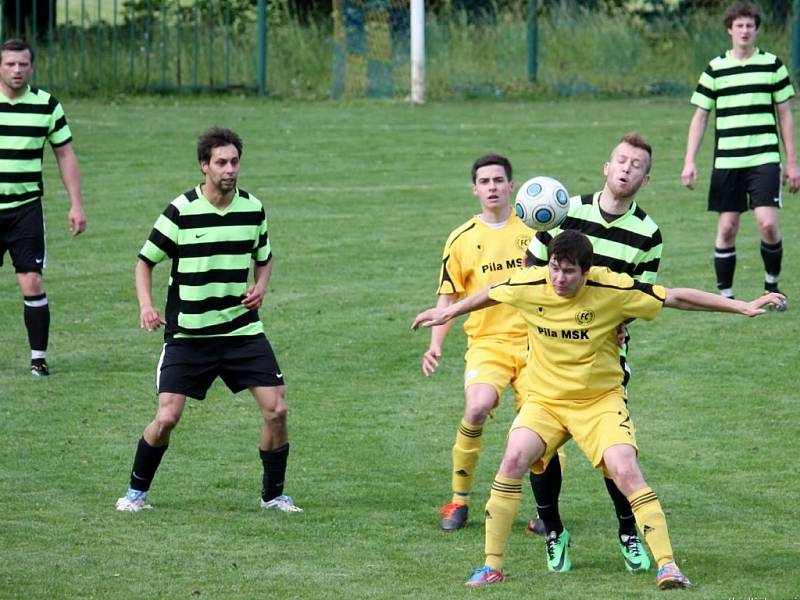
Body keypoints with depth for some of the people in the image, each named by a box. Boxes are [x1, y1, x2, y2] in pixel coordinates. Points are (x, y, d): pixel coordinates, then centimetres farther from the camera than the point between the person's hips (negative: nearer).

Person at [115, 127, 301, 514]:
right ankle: (137, 492, 13)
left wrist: (260, 287, -2)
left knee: (276, 409, -6)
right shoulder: (181, 211, -10)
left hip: (242, 329, 3)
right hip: (187, 334, -3)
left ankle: (273, 494, 13)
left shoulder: (253, 208, 2)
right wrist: (146, 306, -14)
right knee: (166, 417, -10)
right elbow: (145, 261, 1)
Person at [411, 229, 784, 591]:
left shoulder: (612, 289, -17)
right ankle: (492, 566, -10)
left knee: (626, 471, -22)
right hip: (544, 401, 2)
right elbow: (490, 294, 13)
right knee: (514, 459, -21)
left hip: (600, 401, -2)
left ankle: (666, 565, -14)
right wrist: (449, 312, 28)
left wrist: (743, 307, -11)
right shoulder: (529, 286, -11)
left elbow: (675, 298, -10)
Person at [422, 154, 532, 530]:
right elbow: (448, 297, 8)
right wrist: (435, 345, -3)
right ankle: (459, 500, -10)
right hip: (487, 342, -1)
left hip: (532, 341, 1)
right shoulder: (462, 240, 5)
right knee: (477, 407, -26)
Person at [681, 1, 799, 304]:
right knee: (727, 228, 1)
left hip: (764, 160, -1)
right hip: (726, 162, 1)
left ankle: (772, 284, 8)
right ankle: (725, 296, 11)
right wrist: (689, 162, 0)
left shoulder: (773, 65, 5)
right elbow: (700, 116, 9)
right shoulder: (715, 69, 5)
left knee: (767, 223, -14)